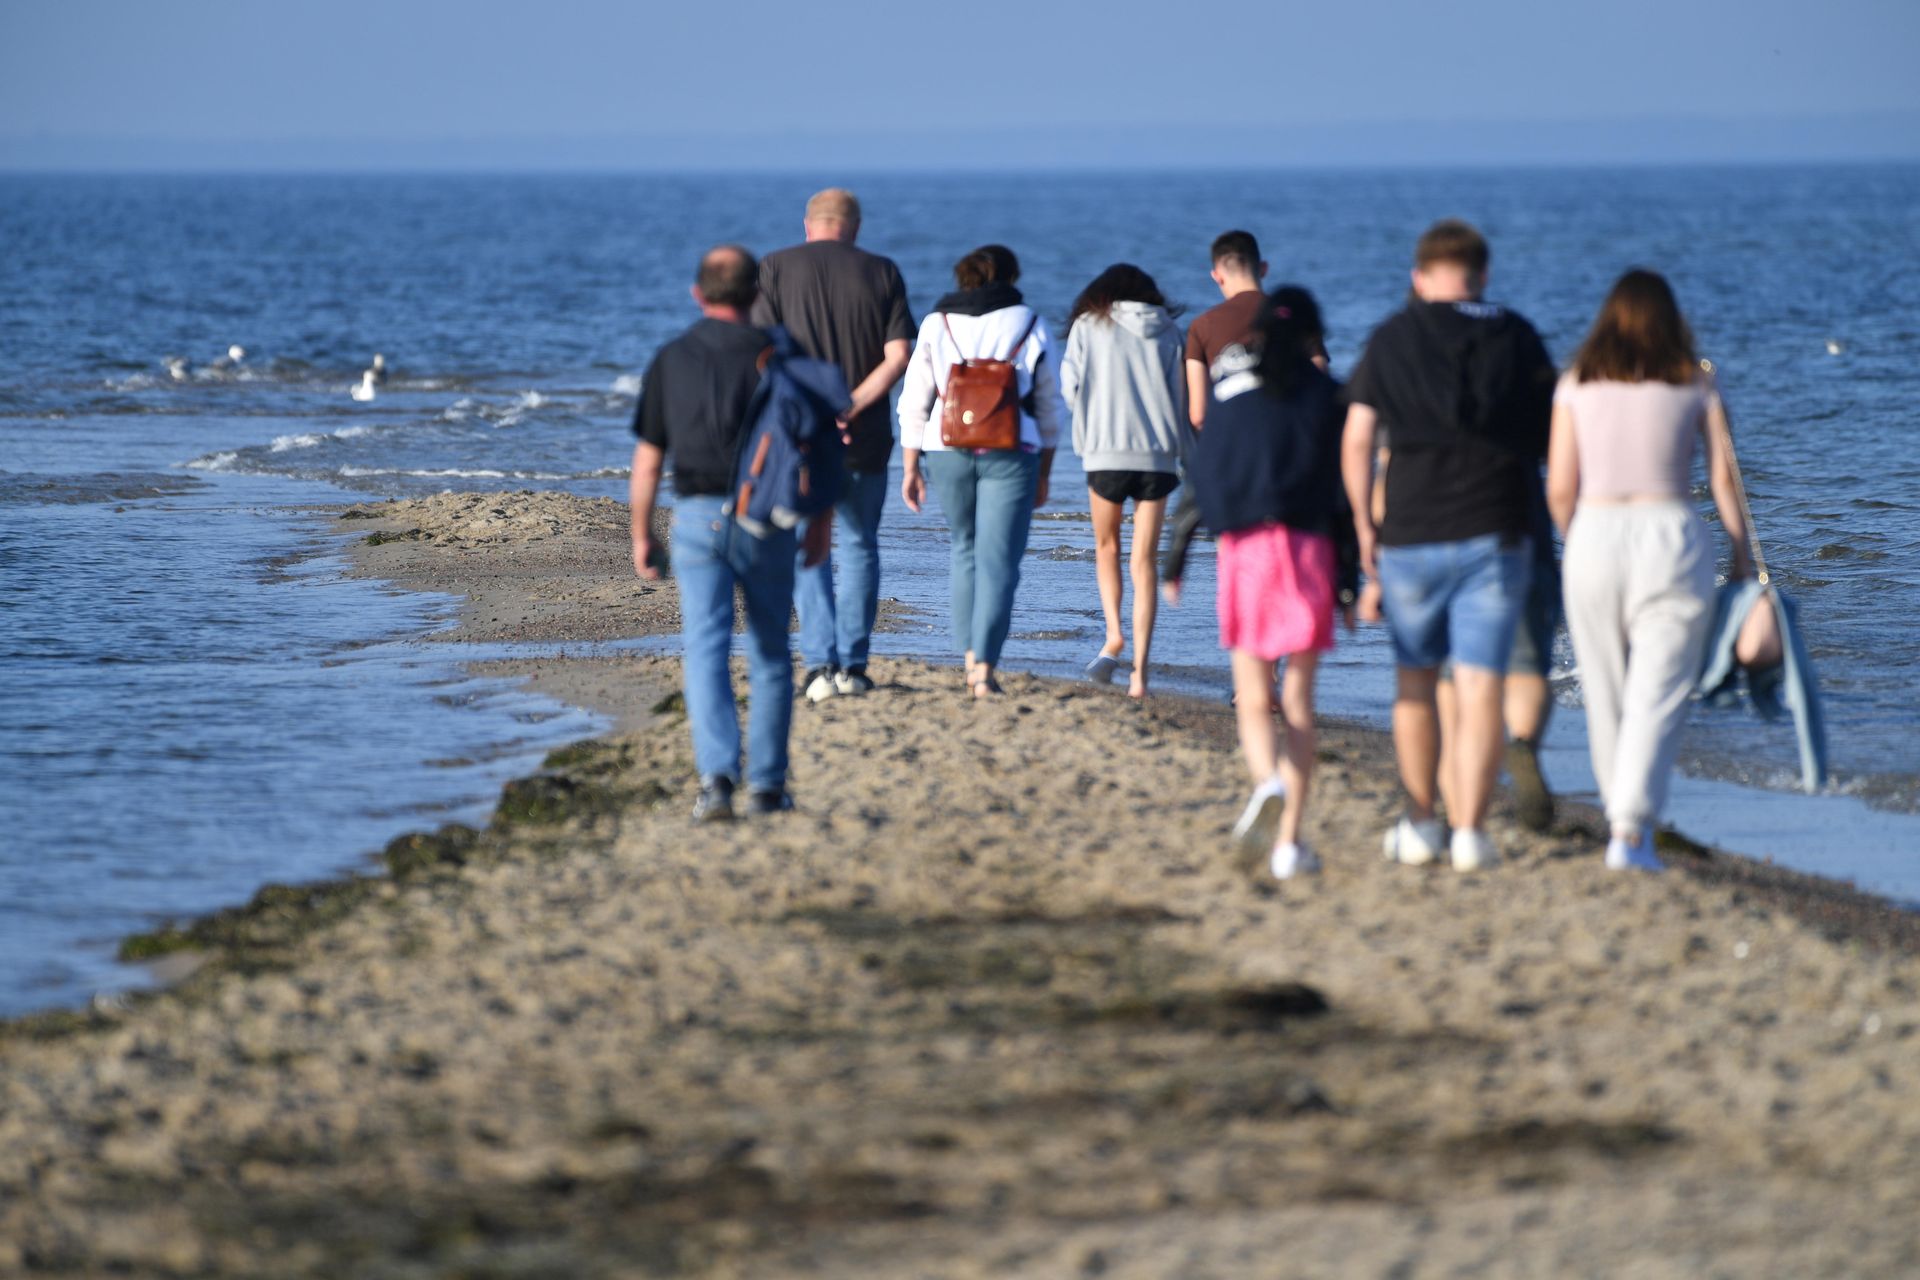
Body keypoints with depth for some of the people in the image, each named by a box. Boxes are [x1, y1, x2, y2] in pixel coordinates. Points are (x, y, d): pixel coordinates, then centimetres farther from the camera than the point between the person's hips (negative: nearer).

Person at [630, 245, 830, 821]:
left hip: (698, 517, 0)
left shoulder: (671, 360, 3)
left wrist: (642, 535, 12)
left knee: (705, 650, -3)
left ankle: (717, 775, -20)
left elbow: (648, 458, 4)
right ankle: (767, 784, 14)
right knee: (770, 654, 11)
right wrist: (821, 522, 10)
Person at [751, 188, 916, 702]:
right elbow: (898, 355, -6)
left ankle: (820, 663, -4)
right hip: (865, 439, 1)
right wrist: (851, 408, -10)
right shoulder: (882, 273, 3)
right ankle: (853, 666, 10)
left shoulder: (778, 268, 0)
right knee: (859, 548, 13)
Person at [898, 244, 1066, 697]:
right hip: (1010, 454, -2)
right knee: (999, 561, -3)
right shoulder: (1030, 325, 4)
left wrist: (910, 466, 8)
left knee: (966, 548, 21)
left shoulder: (937, 324, 6)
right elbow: (1049, 407, 7)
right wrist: (1044, 473, 15)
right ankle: (984, 665, -13)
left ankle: (971, 654, 18)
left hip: (947, 451, 2)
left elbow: (914, 401, 3)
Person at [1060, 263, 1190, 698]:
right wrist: (1188, 462, 14)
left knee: (1107, 546, 20)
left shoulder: (1088, 326, 3)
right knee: (1144, 561, 4)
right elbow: (1183, 399, 9)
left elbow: (1071, 389, 0)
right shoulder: (1169, 333, 9)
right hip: (1158, 455, 2)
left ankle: (1113, 634, 0)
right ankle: (1140, 666, -3)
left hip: (1106, 452, -2)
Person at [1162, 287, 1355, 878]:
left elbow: (1200, 474, 6)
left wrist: (1176, 558, 12)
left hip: (1242, 545, 1)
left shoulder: (1230, 385, 8)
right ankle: (1288, 841, 2)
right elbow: (1342, 490, 1)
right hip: (1307, 542, -1)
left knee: (1254, 698, 7)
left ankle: (1267, 781, -25)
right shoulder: (1324, 393, 4)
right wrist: (1349, 582, 5)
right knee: (1299, 702, 6)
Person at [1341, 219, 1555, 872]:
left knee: (1415, 682, 15)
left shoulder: (1391, 340, 2)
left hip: (1410, 537, 0)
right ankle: (1470, 830, -9)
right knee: (1481, 690, -1)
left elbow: (1356, 440, -1)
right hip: (1495, 537, 0)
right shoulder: (1517, 337, 4)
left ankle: (1420, 824, 17)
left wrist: (1363, 526, 8)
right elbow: (1553, 437, 5)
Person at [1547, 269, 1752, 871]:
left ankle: (1623, 817, 22)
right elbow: (1723, 477, 2)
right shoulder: (1695, 385, 3)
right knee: (1658, 695, -3)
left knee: (1605, 693, 14)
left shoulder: (1576, 386, 4)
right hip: (1671, 534, -1)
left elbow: (1560, 487, 2)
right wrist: (1742, 551, 12)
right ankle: (1632, 828, -15)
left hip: (1595, 534, 1)